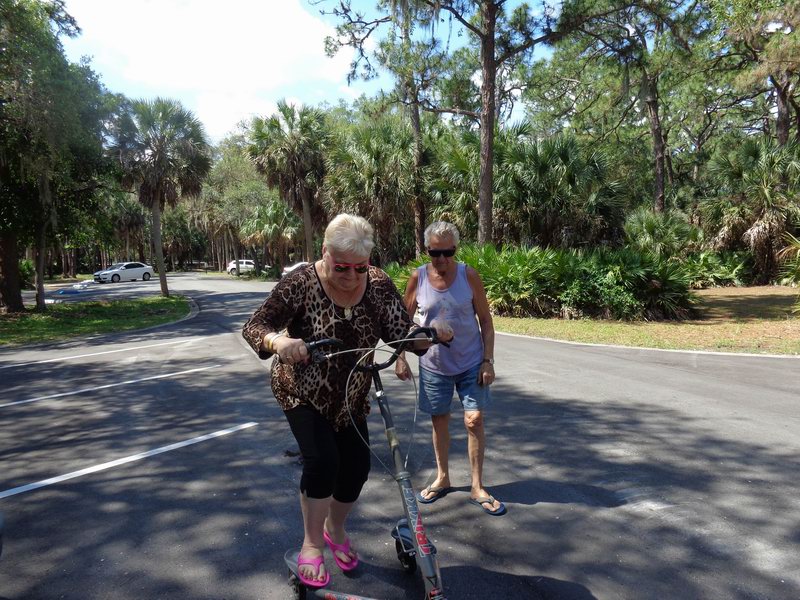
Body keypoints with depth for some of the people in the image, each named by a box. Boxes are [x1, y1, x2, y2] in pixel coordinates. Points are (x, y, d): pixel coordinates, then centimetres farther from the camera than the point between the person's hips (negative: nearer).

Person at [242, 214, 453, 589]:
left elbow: (401, 332, -17)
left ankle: (335, 529, 34)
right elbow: (254, 326, -23)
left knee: (356, 466, 4)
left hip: (350, 396, 4)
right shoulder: (301, 283, -23)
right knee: (322, 460, -18)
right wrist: (278, 341, -45)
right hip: (302, 392, -4)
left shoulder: (378, 284, -14)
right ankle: (311, 544, 7)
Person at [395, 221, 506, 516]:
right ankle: (442, 478, 32)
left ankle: (478, 488, 13)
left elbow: (485, 320, -4)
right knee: (439, 420, 13)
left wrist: (488, 361, -8)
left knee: (474, 420, -2)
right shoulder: (417, 278, -7)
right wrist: (401, 357, -2)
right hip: (433, 364, 1)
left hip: (470, 363, -1)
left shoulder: (469, 275, -9)